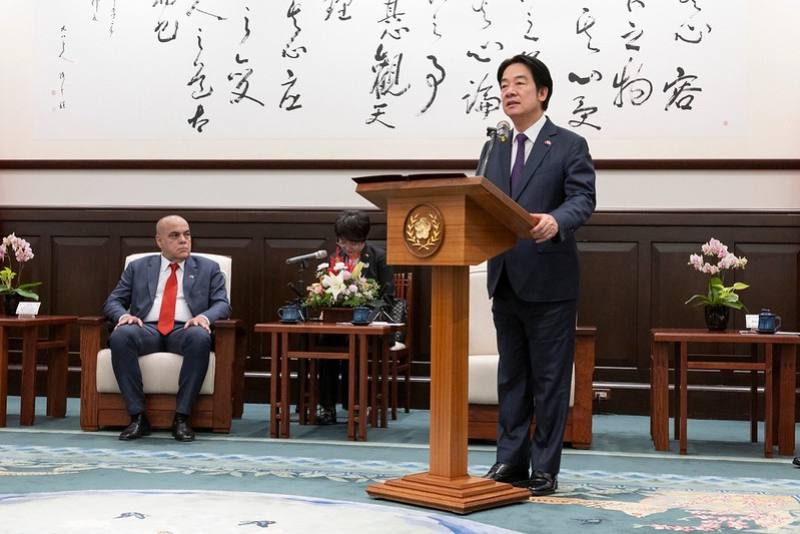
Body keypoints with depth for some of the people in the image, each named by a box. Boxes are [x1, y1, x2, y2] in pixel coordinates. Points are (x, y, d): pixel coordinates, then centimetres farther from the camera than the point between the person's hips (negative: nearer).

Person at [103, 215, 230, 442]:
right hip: (147, 329, 1)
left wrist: (204, 317, -16)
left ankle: (181, 417, -30)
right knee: (120, 335, -33)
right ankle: (138, 417, -27)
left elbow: (222, 304, 7)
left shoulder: (208, 268, 18)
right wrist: (124, 315, -10)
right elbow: (113, 302, 15)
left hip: (185, 331, -1)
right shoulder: (138, 267, 20)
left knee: (200, 337, -37)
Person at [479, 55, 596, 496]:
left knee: (549, 378, 2)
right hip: (505, 281, 6)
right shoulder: (493, 150, 14)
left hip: (549, 282, -6)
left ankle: (545, 469, 11)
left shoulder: (570, 146, -3)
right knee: (511, 376, 13)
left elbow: (583, 199, -15)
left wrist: (556, 220, -36)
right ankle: (510, 460, 23)